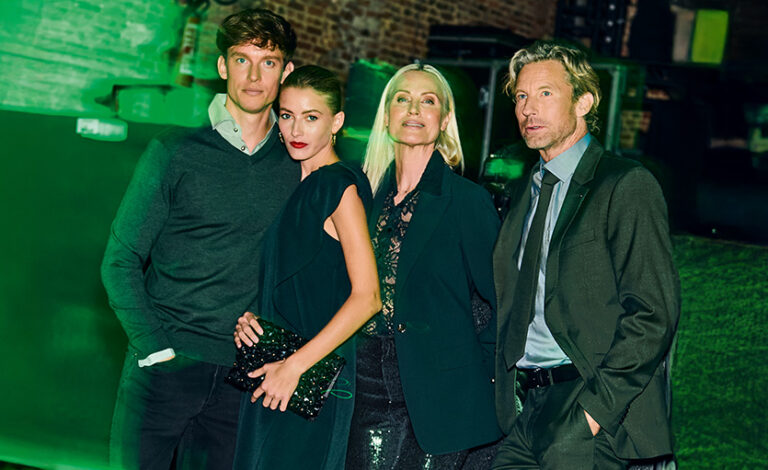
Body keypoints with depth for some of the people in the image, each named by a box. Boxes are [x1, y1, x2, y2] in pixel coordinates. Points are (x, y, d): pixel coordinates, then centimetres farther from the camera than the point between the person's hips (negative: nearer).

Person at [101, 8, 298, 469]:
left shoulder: (296, 165, 6)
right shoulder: (175, 153, -2)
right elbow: (121, 260, -1)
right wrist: (154, 348, -9)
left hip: (241, 372, 3)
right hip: (164, 363, -2)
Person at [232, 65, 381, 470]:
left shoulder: (339, 187, -12)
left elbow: (367, 297, -18)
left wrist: (295, 365, -19)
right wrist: (248, 317, 0)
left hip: (315, 378, -8)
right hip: (267, 370, 8)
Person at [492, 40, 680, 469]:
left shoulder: (627, 185, -6)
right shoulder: (527, 196, 18)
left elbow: (653, 313, -12)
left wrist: (598, 406, -17)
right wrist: (506, 394, 8)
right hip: (524, 411, 6)